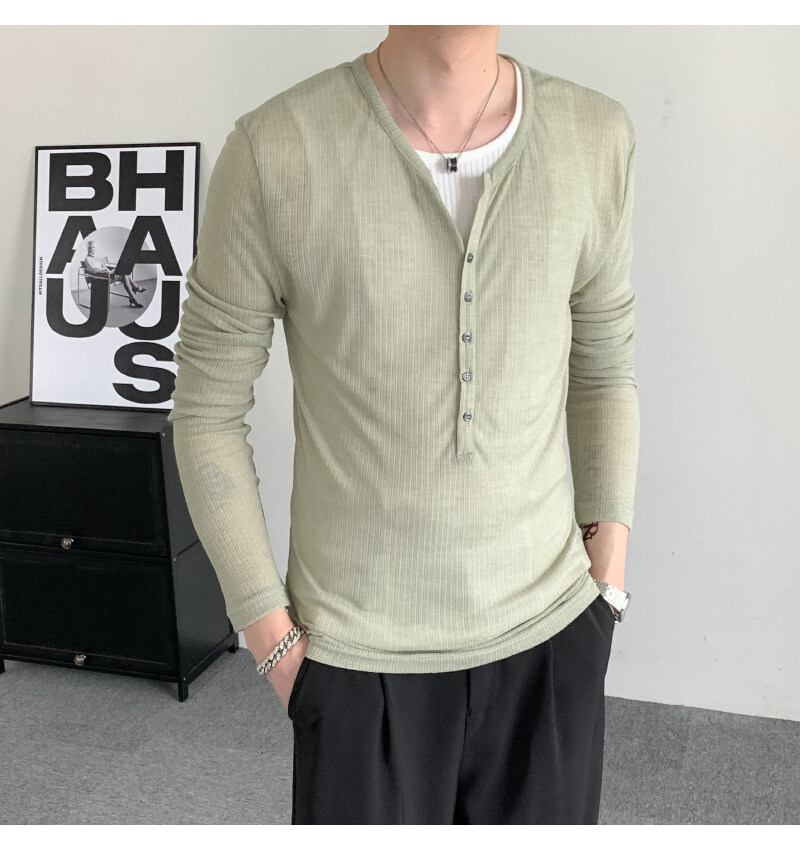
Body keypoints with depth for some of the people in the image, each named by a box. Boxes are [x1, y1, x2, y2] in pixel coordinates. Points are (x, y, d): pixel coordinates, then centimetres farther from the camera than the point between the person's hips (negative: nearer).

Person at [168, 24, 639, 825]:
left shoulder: (595, 136, -5)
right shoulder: (274, 151, -14)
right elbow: (208, 412, -6)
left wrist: (607, 570, 4)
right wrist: (271, 636, -5)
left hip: (552, 635, 3)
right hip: (362, 655, -2)